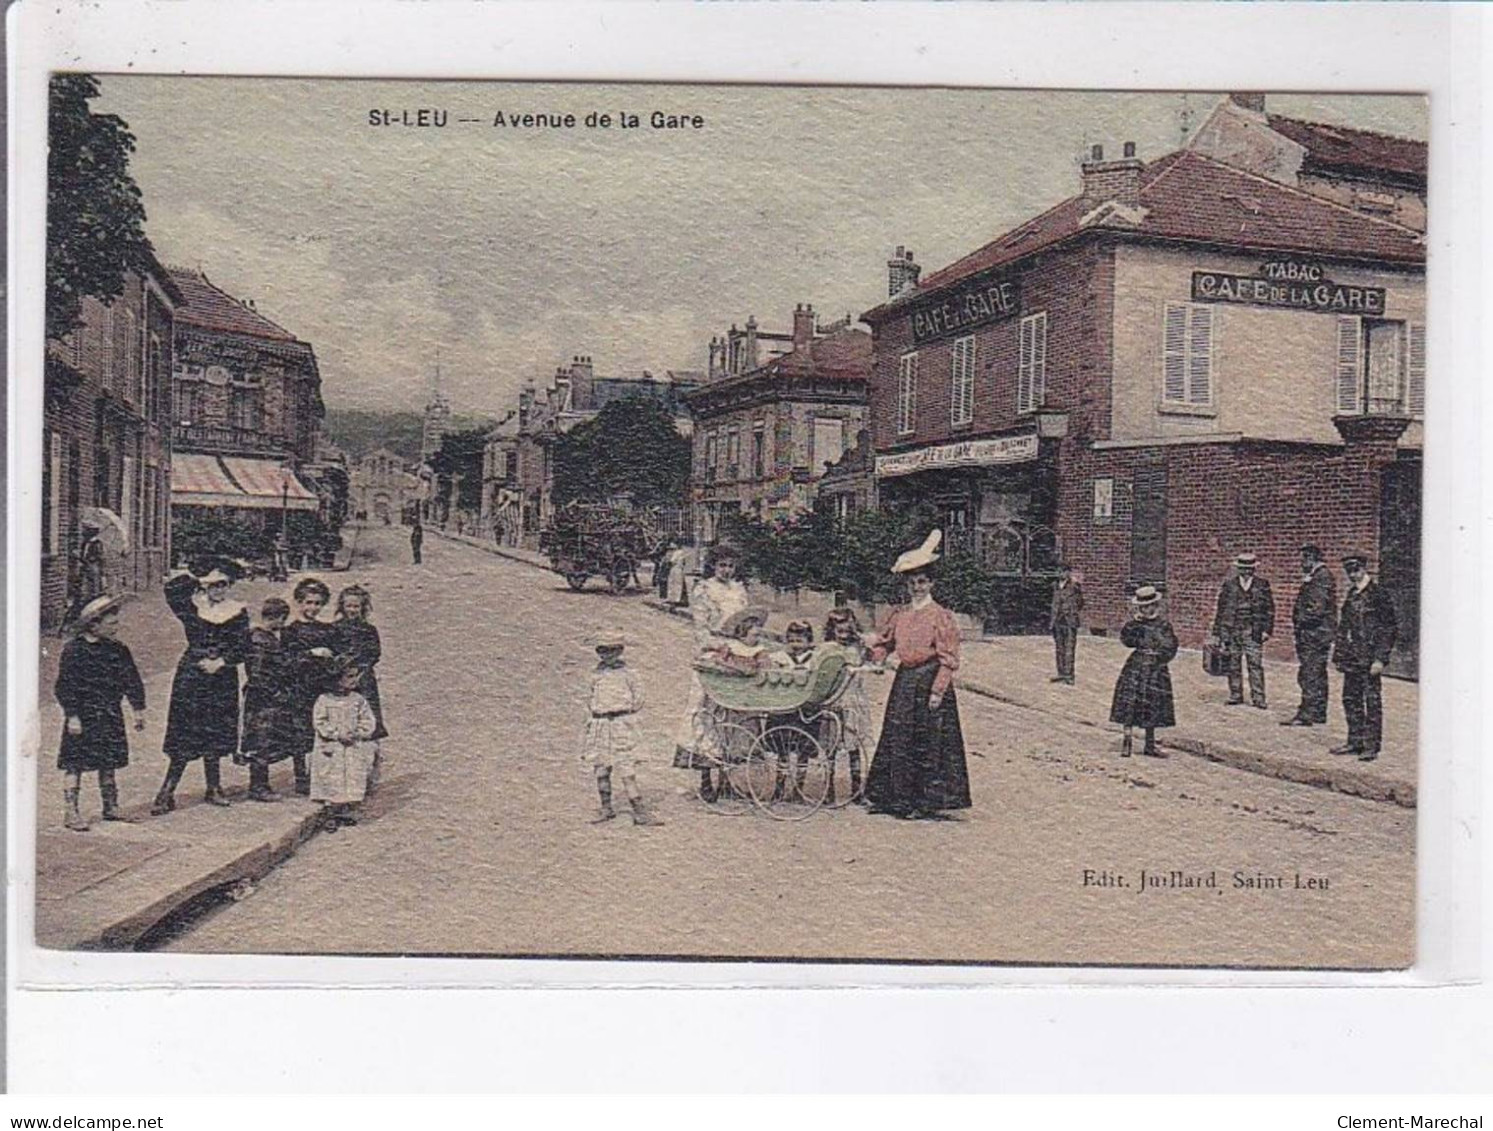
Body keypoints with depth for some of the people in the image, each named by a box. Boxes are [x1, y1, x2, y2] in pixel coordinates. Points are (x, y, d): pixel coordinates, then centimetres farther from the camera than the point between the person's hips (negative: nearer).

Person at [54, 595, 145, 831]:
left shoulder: (117, 650, 6)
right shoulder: (74, 650, -10)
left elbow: (132, 680, 11)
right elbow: (65, 686, -11)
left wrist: (138, 708, 8)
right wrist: (72, 716, -15)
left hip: (110, 716, 5)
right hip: (83, 716, -5)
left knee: (108, 763, 12)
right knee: (76, 764, -2)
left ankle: (111, 807, 21)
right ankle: (71, 811, 2)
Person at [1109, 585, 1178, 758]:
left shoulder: (1163, 625, -1)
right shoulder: (1135, 623, 2)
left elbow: (1170, 648, -1)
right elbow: (1126, 640, -10)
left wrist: (1157, 657, -12)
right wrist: (1132, 622, -19)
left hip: (1156, 669, 0)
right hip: (1135, 667, 0)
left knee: (1152, 707, 6)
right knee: (1129, 702, -7)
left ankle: (1150, 745, 18)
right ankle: (1126, 741, 1)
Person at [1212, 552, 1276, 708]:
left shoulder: (1262, 585, 5)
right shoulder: (1229, 585, 6)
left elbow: (1269, 609, 6)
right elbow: (1221, 609, 8)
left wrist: (1267, 630, -2)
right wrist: (1218, 632, 5)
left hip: (1253, 632, -1)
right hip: (1232, 630, 2)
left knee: (1255, 664, -6)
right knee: (1233, 664, 5)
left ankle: (1258, 698, -2)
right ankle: (1235, 696, 14)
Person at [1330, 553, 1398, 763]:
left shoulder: (1378, 595, -10)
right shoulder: (1351, 595, 13)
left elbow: (1389, 630, -11)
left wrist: (1380, 659, -16)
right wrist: (1338, 654, 14)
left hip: (1369, 659, -8)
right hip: (1351, 659, 8)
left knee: (1372, 701, -2)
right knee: (1350, 699, 12)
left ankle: (1372, 746, 2)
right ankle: (1355, 741, 21)